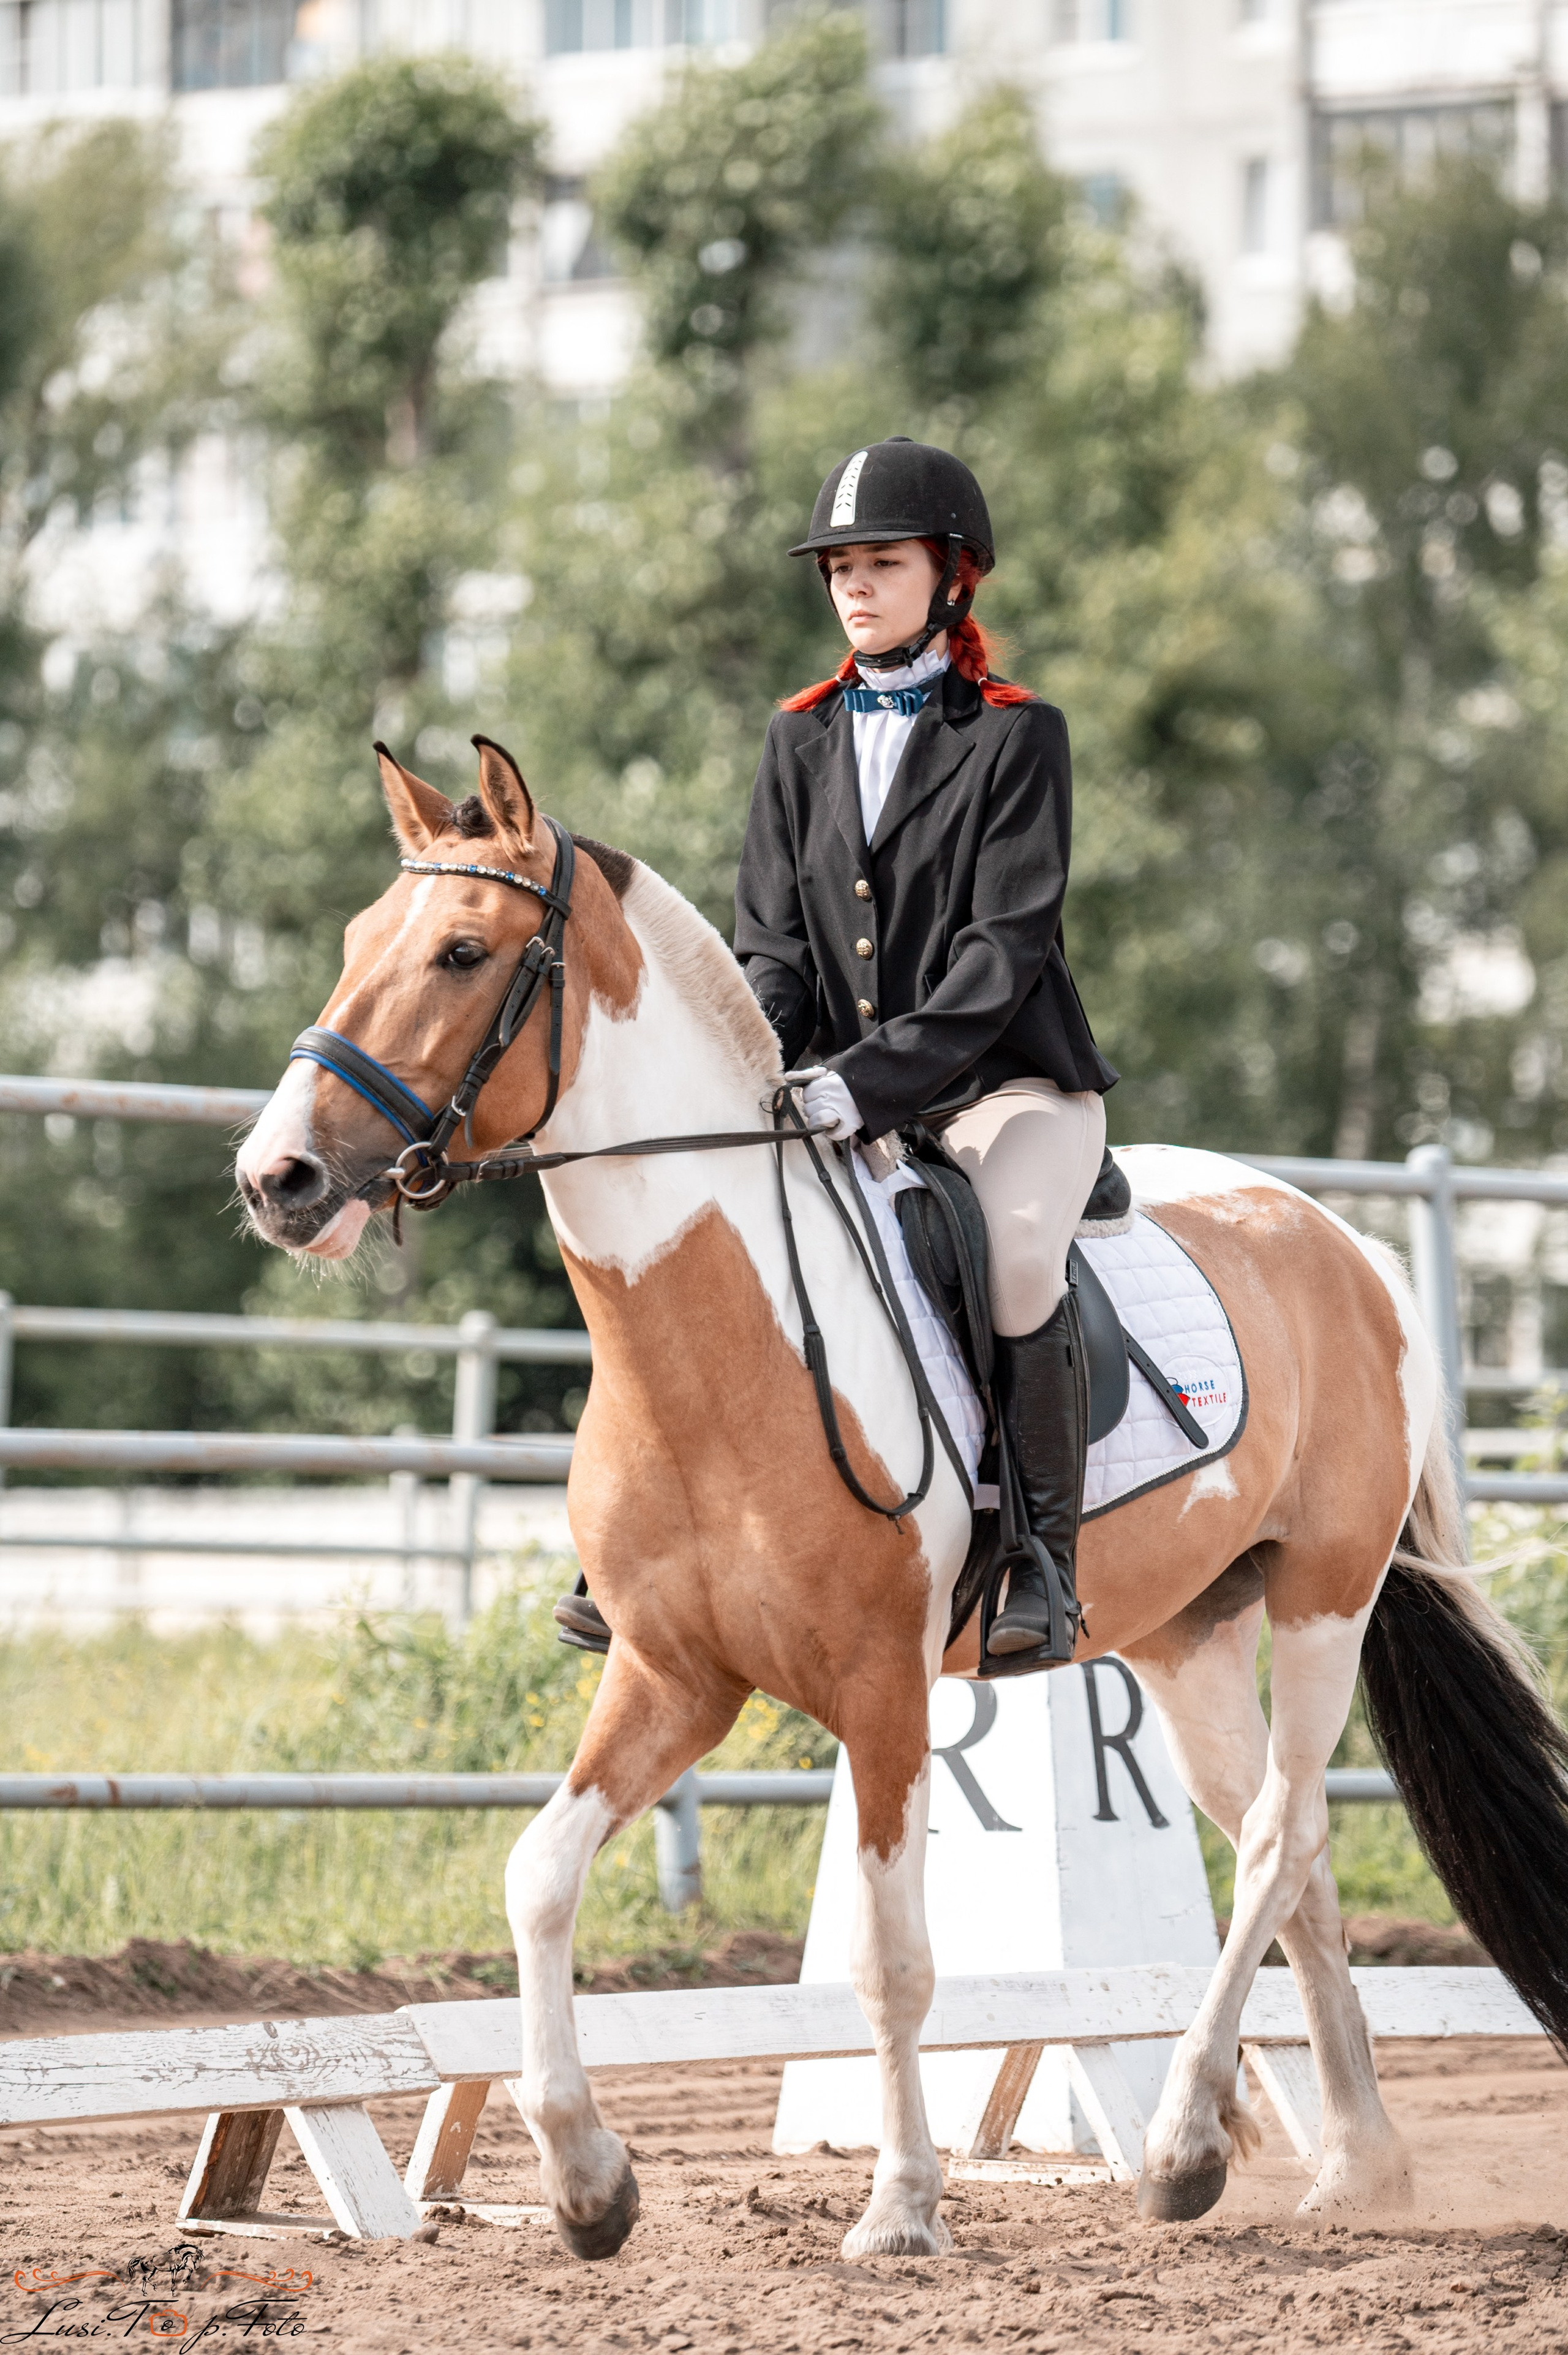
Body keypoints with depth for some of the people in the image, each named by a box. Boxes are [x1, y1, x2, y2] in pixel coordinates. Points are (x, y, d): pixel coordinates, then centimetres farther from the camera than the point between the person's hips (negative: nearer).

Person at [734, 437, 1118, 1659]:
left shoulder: (1018, 736, -4)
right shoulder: (803, 741, 13)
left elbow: (1006, 945, -13)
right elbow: (772, 940, 9)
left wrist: (873, 1078, -24)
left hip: (1010, 1082, -5)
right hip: (844, 1095, 5)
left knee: (1017, 1250, -35)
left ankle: (1044, 1557, -25)